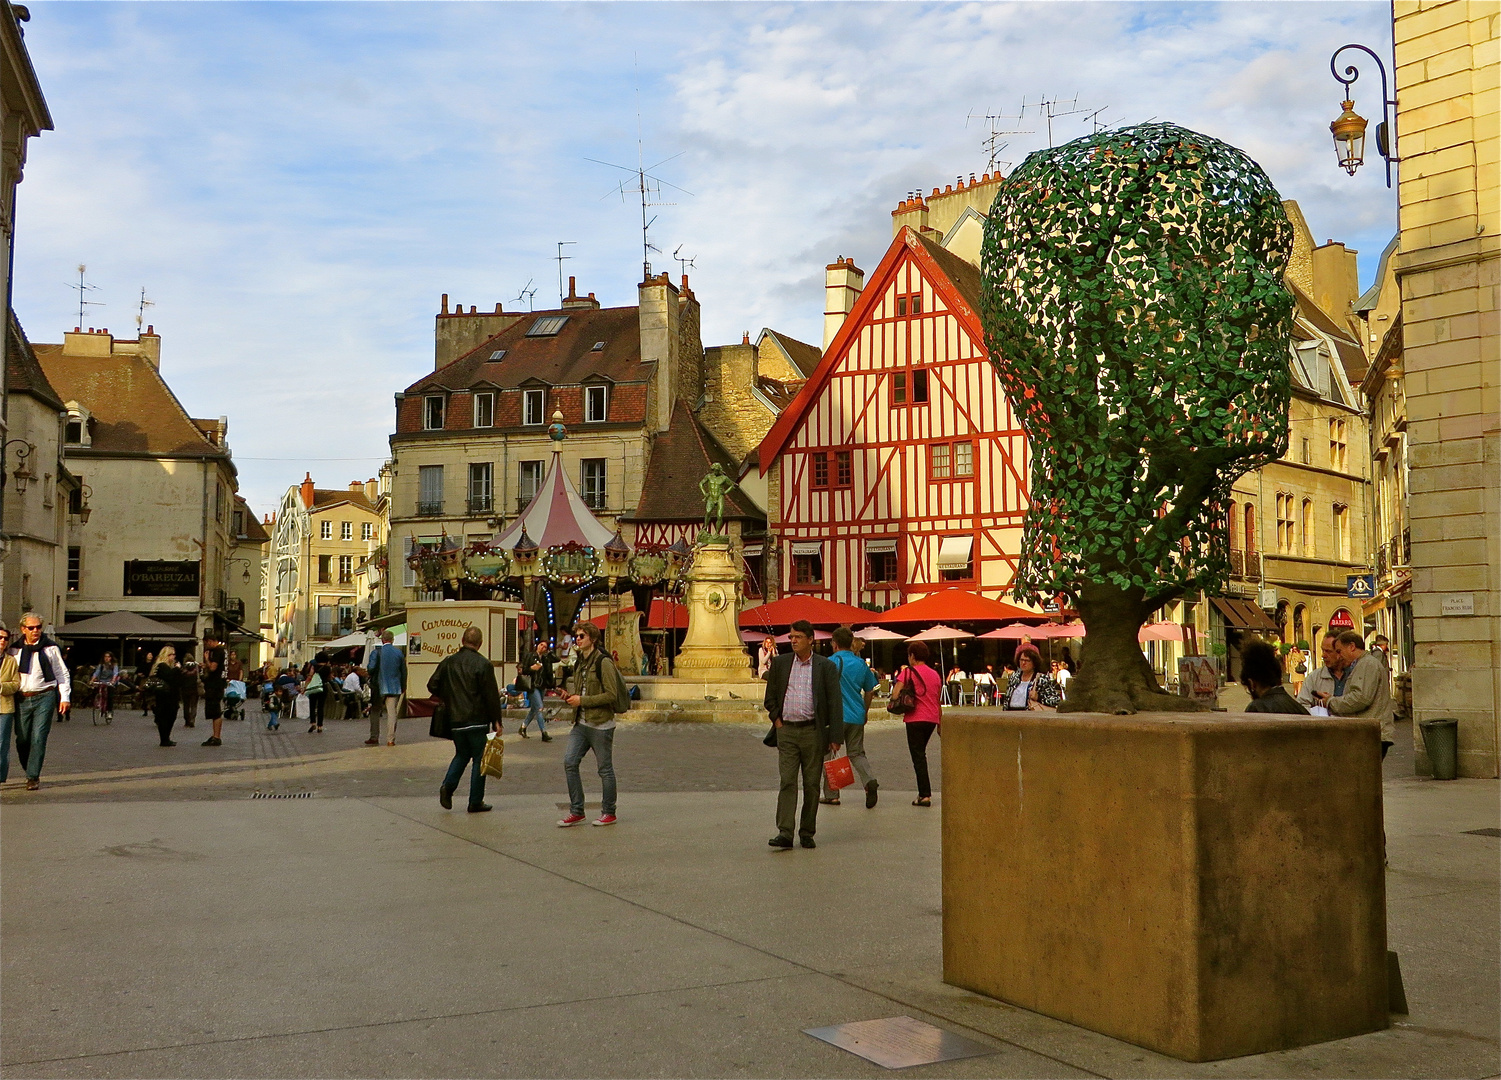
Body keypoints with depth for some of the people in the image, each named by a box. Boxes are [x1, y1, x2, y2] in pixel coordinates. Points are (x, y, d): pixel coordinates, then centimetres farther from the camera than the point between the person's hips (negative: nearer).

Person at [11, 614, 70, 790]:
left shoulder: (51, 648, 5)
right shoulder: (15, 650, 10)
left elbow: (62, 674, 8)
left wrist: (65, 697, 2)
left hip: (44, 698, -3)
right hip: (22, 699, 3)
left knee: (38, 738, -9)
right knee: (22, 740, 3)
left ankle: (33, 777, -5)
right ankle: (30, 772, 21)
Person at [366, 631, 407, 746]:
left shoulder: (376, 652, -7)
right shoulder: (399, 653, 1)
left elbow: (371, 668, -13)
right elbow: (404, 671, 4)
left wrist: (371, 680, 8)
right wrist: (403, 687, 14)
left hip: (379, 687, -2)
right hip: (394, 687, 2)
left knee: (375, 712, 12)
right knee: (392, 713, 1)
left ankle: (374, 737, 14)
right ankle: (391, 739, -2)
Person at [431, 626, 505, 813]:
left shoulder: (448, 662, 3)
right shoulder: (482, 664, -11)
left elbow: (432, 686, 6)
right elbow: (491, 695, -11)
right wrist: (496, 721, -4)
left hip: (454, 720, 5)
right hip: (477, 719, -5)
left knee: (462, 754, 21)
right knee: (479, 758, 4)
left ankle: (448, 785, 0)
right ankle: (476, 802, 6)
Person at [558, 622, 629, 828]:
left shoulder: (604, 663, -12)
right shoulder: (579, 662, 14)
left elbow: (611, 694, -18)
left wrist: (583, 700, -18)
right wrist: (571, 697, 5)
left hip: (600, 724, -8)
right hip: (581, 723, 8)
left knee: (605, 768, 3)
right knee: (569, 762, 0)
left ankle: (608, 813, 16)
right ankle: (576, 812, 8)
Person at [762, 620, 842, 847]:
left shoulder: (826, 666, 1)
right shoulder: (780, 663, 8)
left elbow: (835, 703, -1)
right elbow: (770, 696, 18)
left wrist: (835, 736, -6)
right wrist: (776, 719, 4)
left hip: (813, 732, -1)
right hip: (787, 731, 1)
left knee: (811, 784, 5)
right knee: (787, 782, -6)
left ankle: (807, 833, 15)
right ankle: (784, 833, -8)